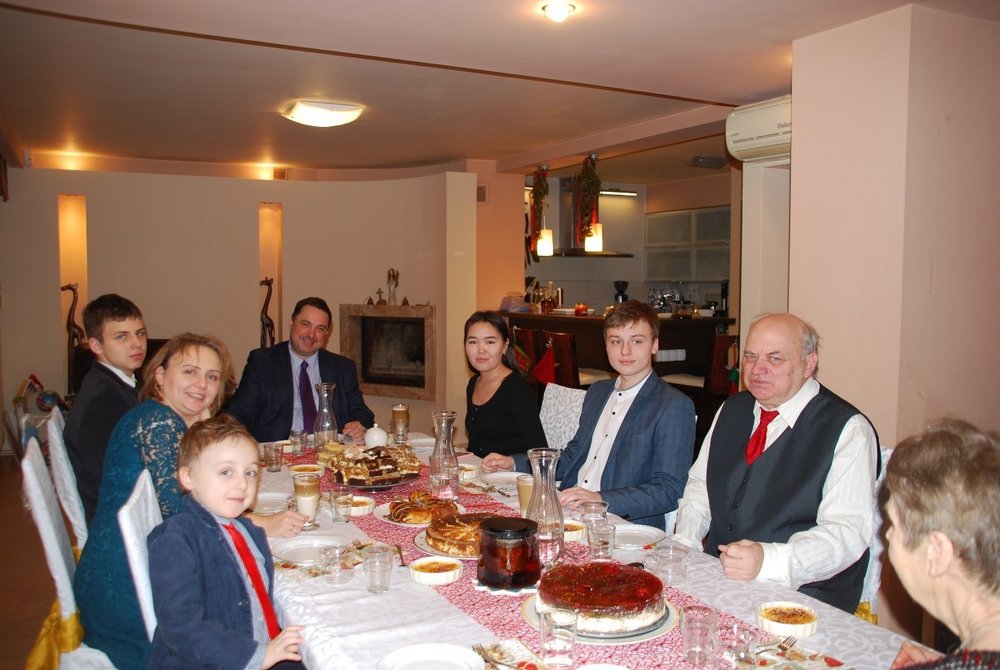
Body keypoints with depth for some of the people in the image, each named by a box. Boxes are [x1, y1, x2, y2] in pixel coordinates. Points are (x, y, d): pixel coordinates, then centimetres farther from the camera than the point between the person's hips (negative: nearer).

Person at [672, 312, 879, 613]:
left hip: (801, 594, -5)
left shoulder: (848, 429, -9)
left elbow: (847, 531, -18)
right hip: (718, 577, 5)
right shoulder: (732, 410, 12)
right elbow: (699, 485, 17)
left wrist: (766, 560, -33)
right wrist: (684, 542, -3)